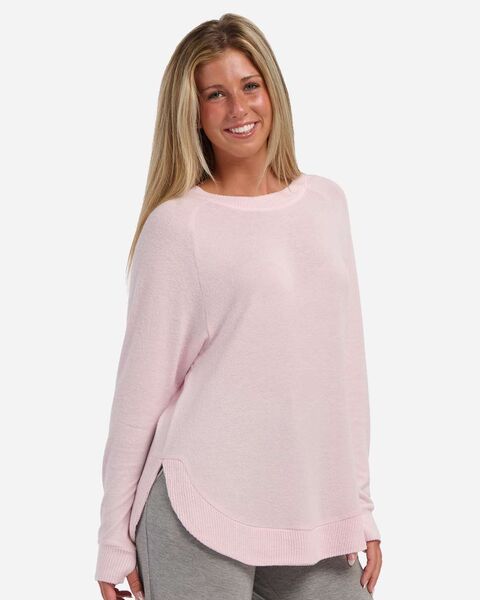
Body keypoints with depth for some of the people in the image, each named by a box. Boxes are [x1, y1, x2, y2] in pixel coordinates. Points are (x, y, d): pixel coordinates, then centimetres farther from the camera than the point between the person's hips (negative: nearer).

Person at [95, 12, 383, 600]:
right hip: (202, 516, -4)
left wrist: (360, 505, 10)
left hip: (319, 516, 4)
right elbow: (141, 384, -4)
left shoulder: (326, 203, 8)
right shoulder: (177, 225, -6)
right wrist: (115, 542, -2)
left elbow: (348, 362, 11)